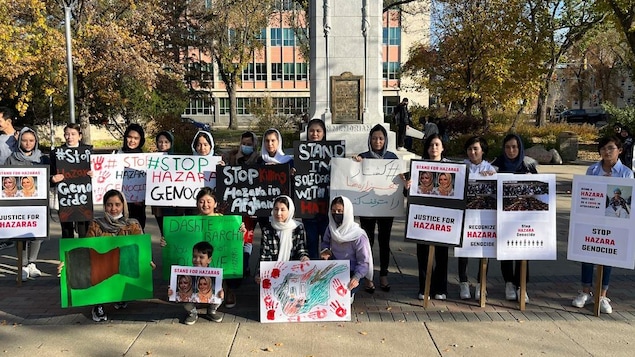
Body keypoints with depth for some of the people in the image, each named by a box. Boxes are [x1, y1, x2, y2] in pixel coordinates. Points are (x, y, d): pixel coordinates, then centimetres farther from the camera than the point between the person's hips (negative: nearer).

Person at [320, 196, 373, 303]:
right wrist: (325, 250, -7)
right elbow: (325, 242, 17)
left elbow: (364, 262, -18)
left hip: (351, 273, -5)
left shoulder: (358, 235, -21)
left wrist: (356, 277, -34)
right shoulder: (331, 229, -4)